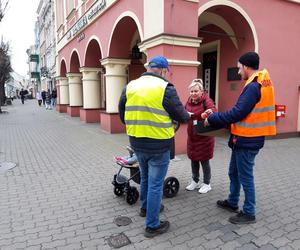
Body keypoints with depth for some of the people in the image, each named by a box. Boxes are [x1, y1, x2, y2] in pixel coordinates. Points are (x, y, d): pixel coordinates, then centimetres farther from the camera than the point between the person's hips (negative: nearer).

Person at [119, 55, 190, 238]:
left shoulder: (130, 86, 4)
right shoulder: (165, 88, -13)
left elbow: (123, 114, 10)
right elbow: (181, 116, -7)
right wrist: (187, 116, 15)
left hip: (137, 143, 6)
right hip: (159, 144, -6)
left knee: (145, 177, 26)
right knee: (155, 183, 7)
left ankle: (145, 208, 46)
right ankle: (152, 225, 19)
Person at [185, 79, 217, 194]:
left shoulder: (206, 99, -14)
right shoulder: (189, 101, 4)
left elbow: (213, 110, -32)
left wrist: (206, 114, -53)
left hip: (204, 136, -6)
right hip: (192, 136, 6)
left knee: (204, 160, 5)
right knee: (193, 159, 16)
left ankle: (207, 184, 24)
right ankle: (195, 181, 34)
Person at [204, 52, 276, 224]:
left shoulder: (253, 87, -21)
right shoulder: (262, 83, 11)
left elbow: (237, 113, -25)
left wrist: (212, 119, -14)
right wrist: (217, 116, 8)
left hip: (247, 140, -10)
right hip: (245, 138, 10)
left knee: (245, 176, 4)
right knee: (234, 172, 21)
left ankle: (249, 213, 21)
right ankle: (232, 202, 38)